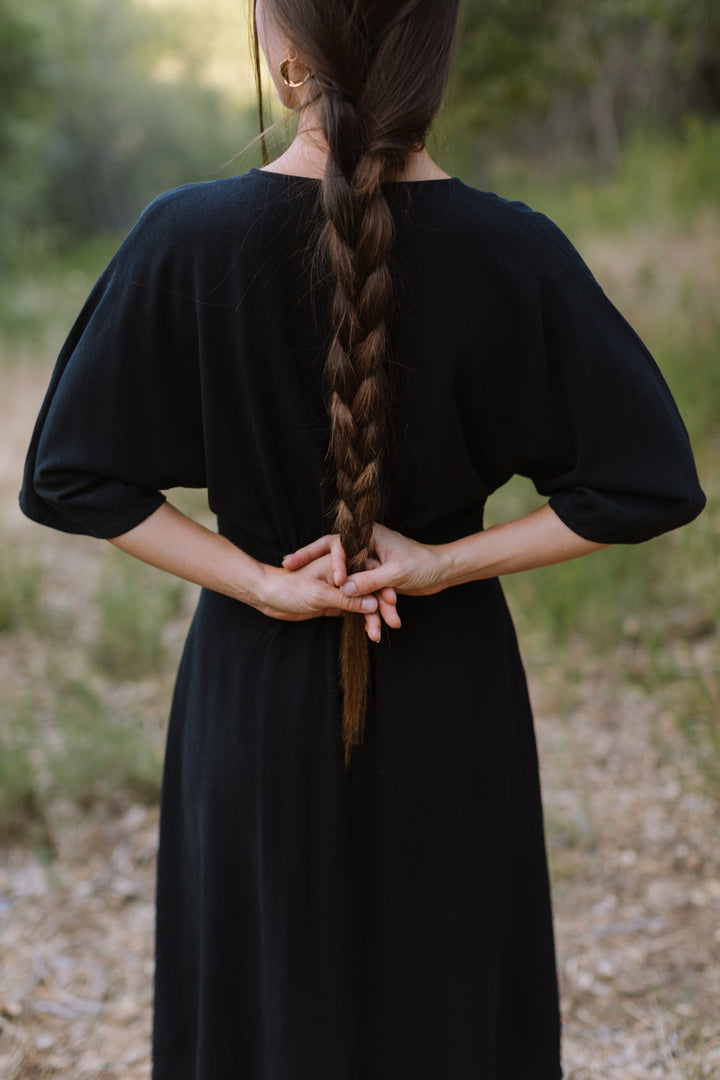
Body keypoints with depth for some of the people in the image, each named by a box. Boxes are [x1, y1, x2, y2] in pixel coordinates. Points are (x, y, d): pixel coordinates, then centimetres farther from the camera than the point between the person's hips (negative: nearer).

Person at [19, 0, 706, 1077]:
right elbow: (652, 483, -13)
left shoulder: (186, 239, -15)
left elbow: (67, 478, -10)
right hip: (449, 697, 0)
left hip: (256, 688, 0)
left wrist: (260, 584, -10)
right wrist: (445, 564, -12)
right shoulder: (513, 253, -16)